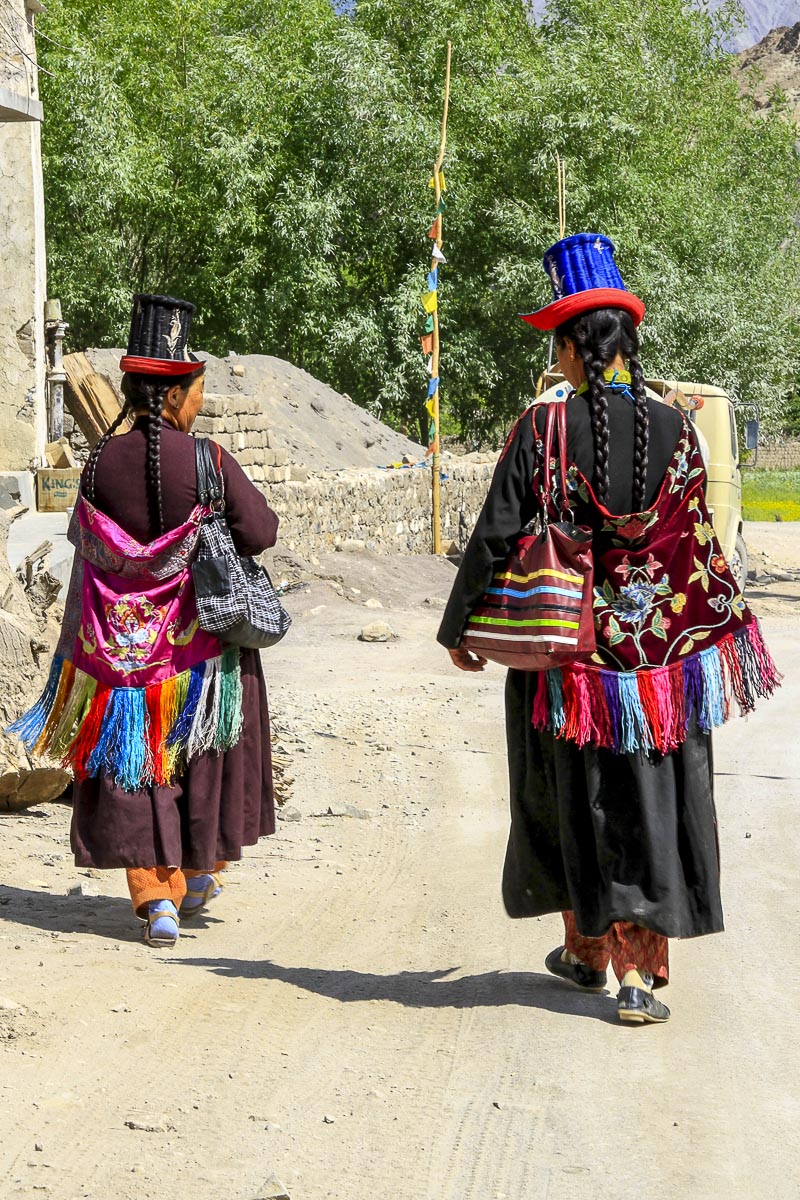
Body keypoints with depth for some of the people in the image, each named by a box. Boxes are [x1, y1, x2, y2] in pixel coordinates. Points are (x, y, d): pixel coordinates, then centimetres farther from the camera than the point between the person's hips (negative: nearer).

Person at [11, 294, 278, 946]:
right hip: (202, 640, -1)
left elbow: (87, 541, 3)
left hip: (121, 639, 1)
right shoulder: (209, 463, -16)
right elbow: (260, 532, -10)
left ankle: (156, 893, 2)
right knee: (203, 752, 19)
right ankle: (201, 869, 31)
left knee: (135, 762, 8)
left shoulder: (102, 462, -8)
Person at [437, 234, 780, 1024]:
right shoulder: (676, 431, -4)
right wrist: (725, 633, 18)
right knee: (655, 804, 7)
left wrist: (460, 627, 4)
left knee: (576, 801, 15)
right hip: (664, 656, 1)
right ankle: (644, 974, 5)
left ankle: (591, 949, 27)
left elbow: (495, 536, -8)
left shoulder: (543, 429, -10)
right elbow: (700, 544, 3)